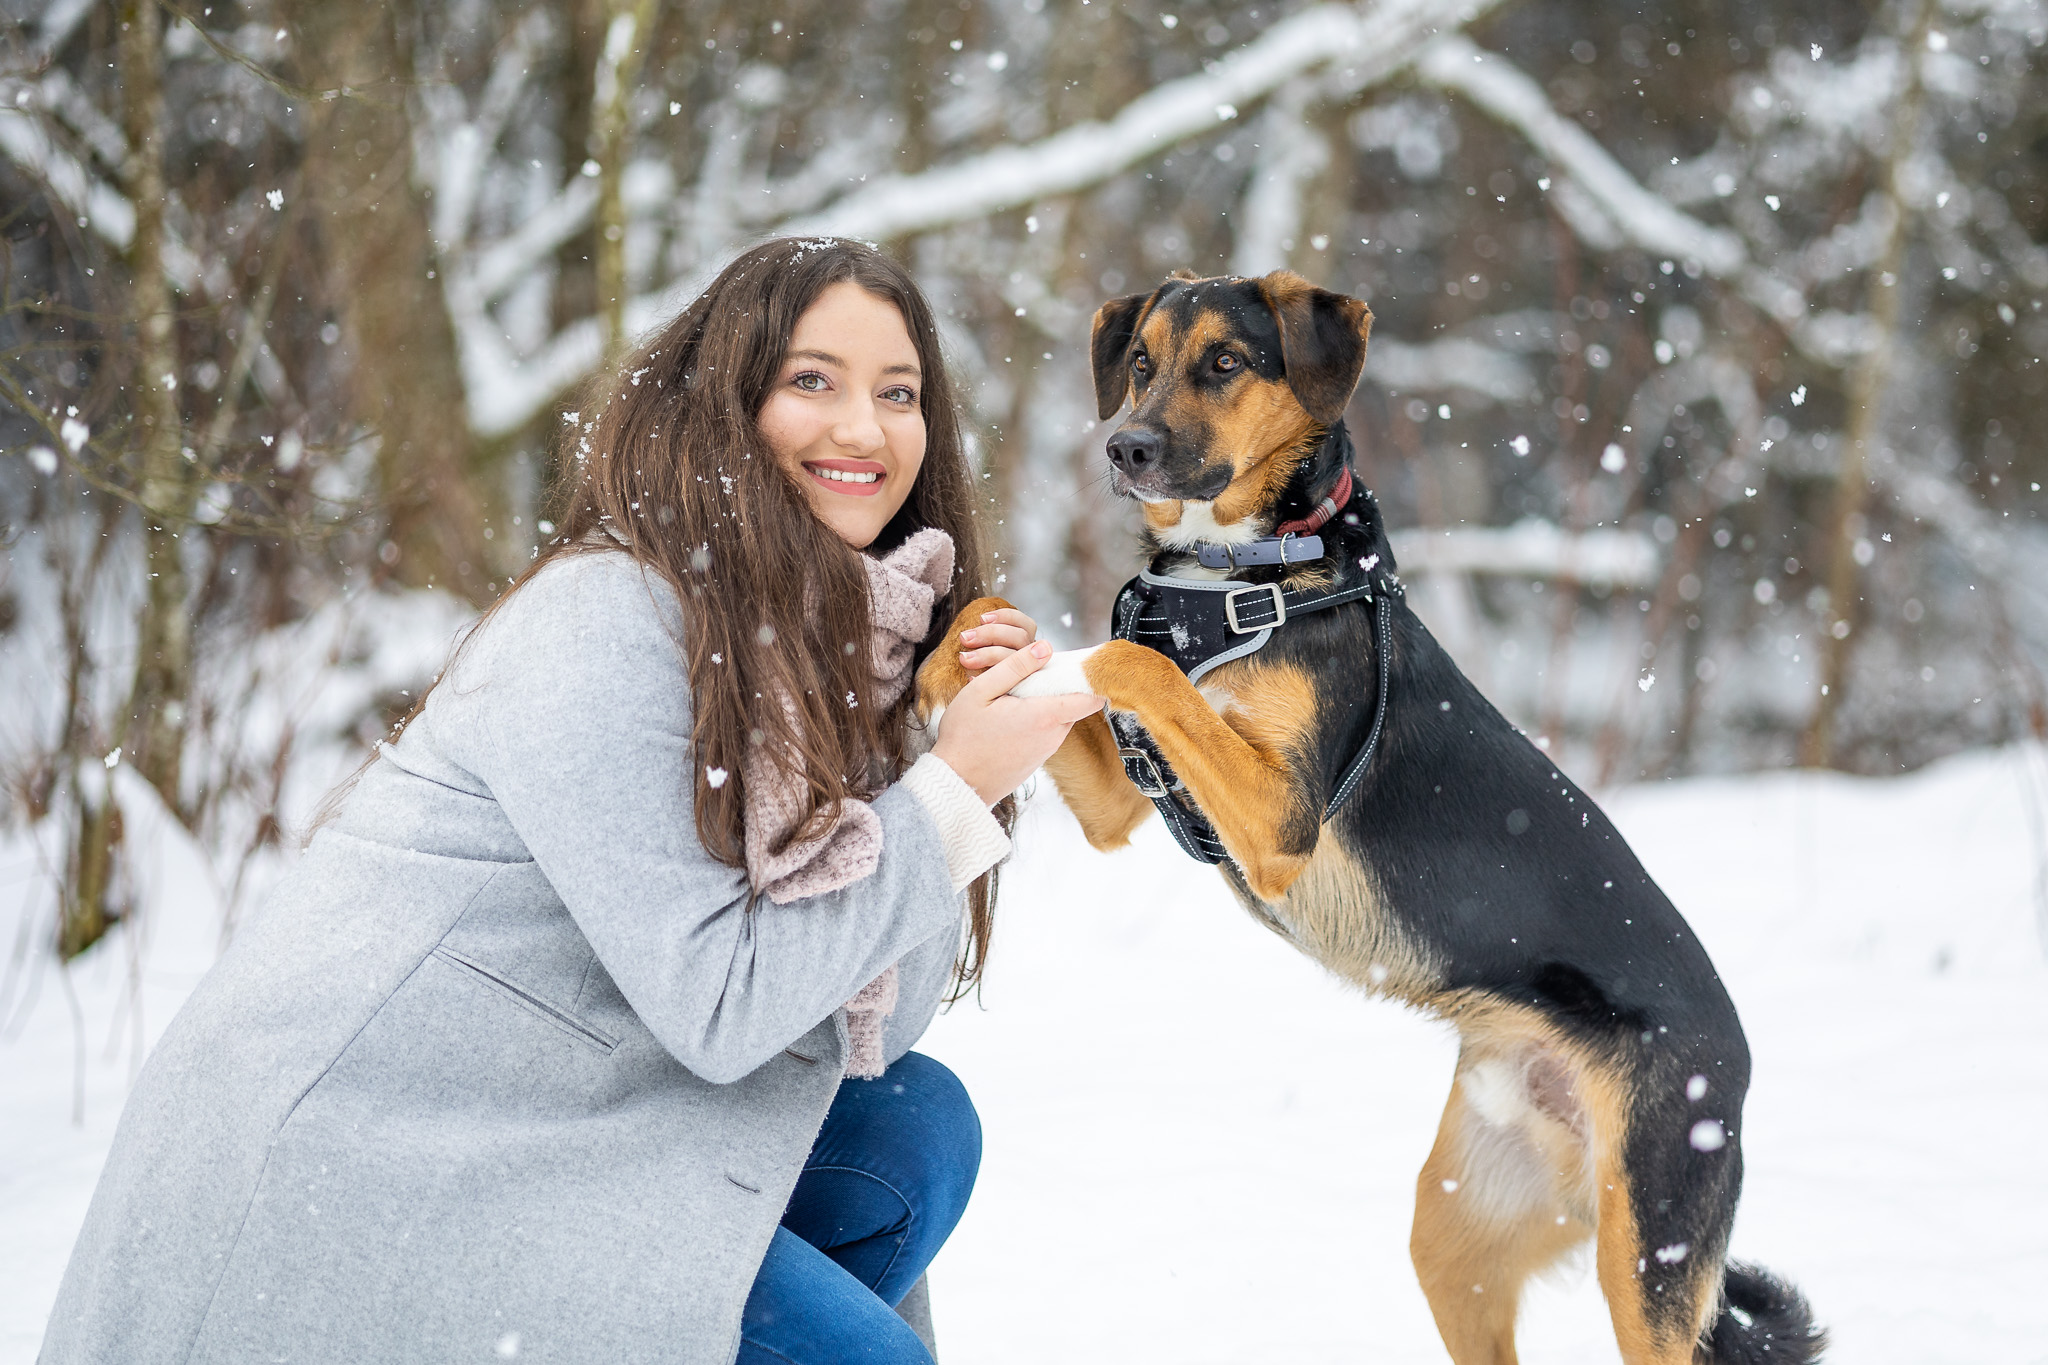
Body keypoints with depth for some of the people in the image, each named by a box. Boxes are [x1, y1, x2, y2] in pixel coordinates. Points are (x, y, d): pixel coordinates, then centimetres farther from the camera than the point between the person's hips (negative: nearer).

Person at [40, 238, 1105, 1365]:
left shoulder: (831, 644, 9)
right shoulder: (609, 621, -16)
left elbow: (868, 1025, 3)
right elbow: (718, 1007, -20)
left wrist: (962, 721, -7)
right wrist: (954, 793, -15)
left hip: (537, 1136, 9)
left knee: (914, 1127, 2)